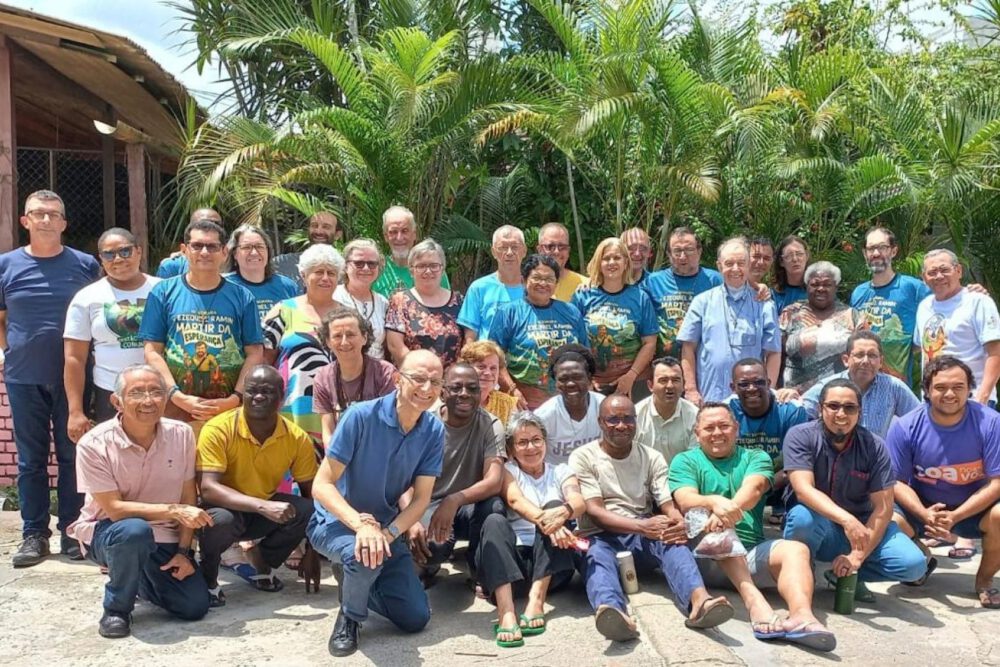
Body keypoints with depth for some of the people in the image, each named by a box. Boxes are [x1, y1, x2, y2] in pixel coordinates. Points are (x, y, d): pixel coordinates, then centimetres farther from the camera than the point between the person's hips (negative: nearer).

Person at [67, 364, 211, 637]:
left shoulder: (181, 434, -10)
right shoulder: (94, 444, -20)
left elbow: (189, 498, -2)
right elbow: (115, 509, -22)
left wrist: (183, 551, -7)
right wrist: (174, 511, -29)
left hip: (164, 538, 4)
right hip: (108, 532, -4)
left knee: (195, 606, -7)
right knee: (134, 530, -39)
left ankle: (142, 577, 24)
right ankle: (116, 608, -11)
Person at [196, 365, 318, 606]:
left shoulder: (297, 438, -12)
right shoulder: (218, 430, -23)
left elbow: (311, 493, -3)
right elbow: (208, 489, -31)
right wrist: (263, 506, -44)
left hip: (265, 512, 4)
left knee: (307, 511, -23)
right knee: (220, 518, -37)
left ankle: (261, 563, 4)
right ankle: (207, 578, -4)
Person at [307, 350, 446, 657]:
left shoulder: (434, 431, -10)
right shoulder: (361, 416, -23)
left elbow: (421, 499, -8)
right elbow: (322, 485, -23)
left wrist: (388, 532, -27)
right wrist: (362, 523, -38)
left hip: (386, 526, 5)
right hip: (337, 522, -4)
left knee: (416, 618, 0)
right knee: (364, 556, -39)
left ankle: (358, 579, 27)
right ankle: (350, 617, -6)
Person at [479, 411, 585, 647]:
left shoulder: (561, 471, 17)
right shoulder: (506, 470, 14)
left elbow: (579, 503, -6)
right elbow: (516, 501, -10)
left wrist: (562, 512, -32)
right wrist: (545, 521, -33)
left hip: (550, 565, 1)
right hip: (512, 560, -1)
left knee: (554, 505, -21)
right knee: (494, 521, -28)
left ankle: (537, 599, -34)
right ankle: (506, 611, -48)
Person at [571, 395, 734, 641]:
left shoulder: (652, 458, 12)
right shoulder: (583, 457, 3)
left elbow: (669, 505, 2)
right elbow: (594, 511, -9)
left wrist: (678, 523, -25)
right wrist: (641, 525, -26)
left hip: (643, 538, 3)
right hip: (601, 536, -2)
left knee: (673, 541, -30)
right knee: (597, 554, -37)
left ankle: (698, 600, -59)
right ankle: (613, 613, -68)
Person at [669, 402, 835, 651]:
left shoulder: (756, 458, 16)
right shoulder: (685, 461, 12)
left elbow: (753, 489, -8)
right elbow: (685, 502, -9)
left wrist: (730, 509, -32)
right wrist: (714, 502, -33)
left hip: (751, 552, 2)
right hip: (706, 556, -2)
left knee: (796, 549, -25)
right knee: (718, 528, -32)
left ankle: (802, 616, -52)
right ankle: (754, 601, -49)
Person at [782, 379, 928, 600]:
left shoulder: (874, 446, -7)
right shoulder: (800, 436, -13)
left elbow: (883, 507, -11)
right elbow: (803, 489, -26)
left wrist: (857, 556, -21)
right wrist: (846, 520, -41)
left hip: (861, 526, 3)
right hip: (817, 528, -2)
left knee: (914, 564, -20)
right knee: (804, 516, -37)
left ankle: (844, 574, 4)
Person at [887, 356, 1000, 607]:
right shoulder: (905, 427, -15)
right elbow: (897, 481, -9)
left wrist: (954, 517, -27)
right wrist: (925, 515, -27)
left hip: (975, 508, 0)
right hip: (922, 507, 1)